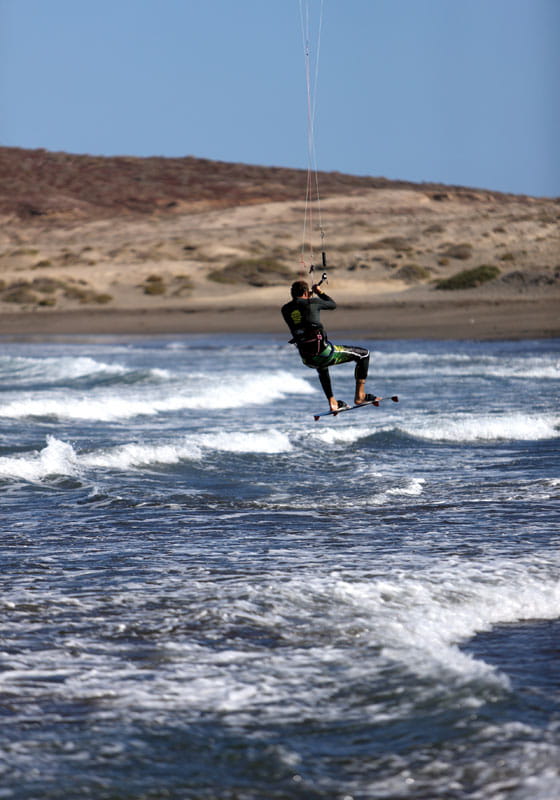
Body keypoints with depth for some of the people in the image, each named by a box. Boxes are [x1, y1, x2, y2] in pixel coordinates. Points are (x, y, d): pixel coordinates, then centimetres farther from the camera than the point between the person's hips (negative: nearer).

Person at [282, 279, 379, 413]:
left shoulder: (285, 310, 7)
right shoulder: (312, 303, -5)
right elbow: (333, 305, 13)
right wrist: (319, 292, 27)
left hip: (307, 360, 6)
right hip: (322, 352, -6)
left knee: (322, 368, 44)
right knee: (363, 354, 9)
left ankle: (332, 403, 37)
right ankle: (359, 395, 8)